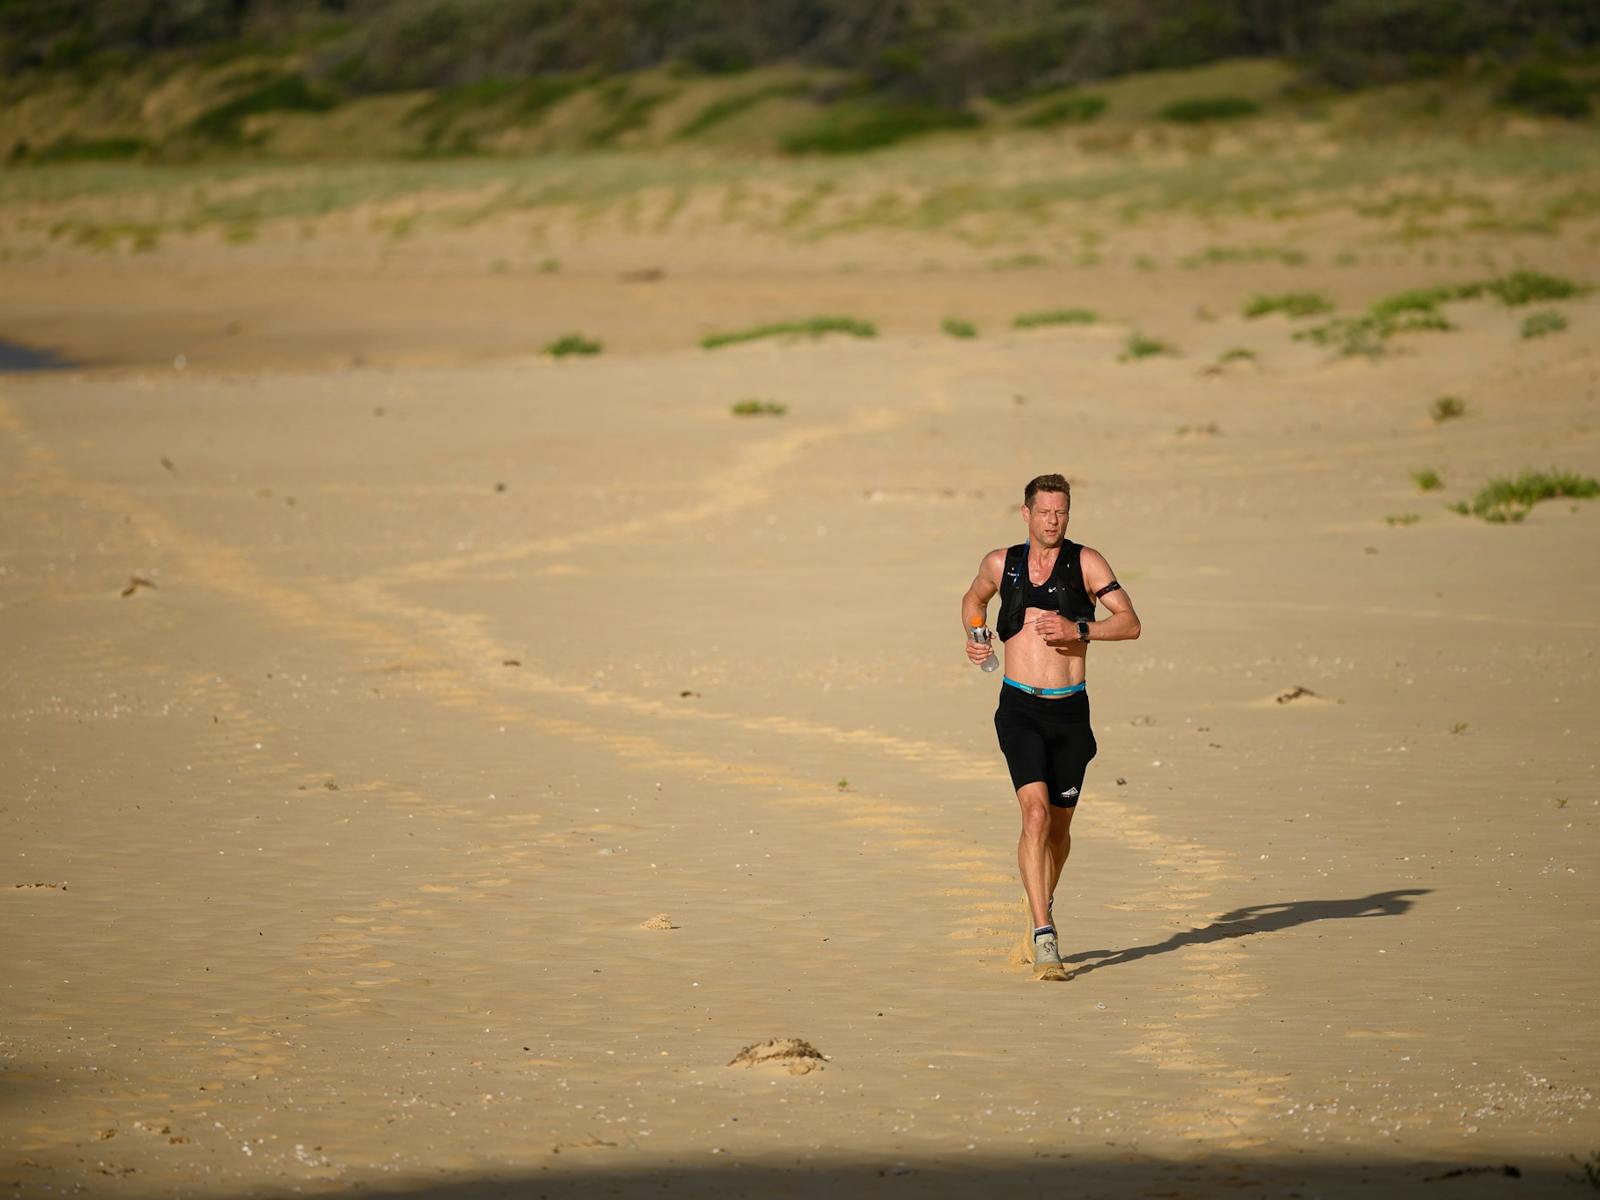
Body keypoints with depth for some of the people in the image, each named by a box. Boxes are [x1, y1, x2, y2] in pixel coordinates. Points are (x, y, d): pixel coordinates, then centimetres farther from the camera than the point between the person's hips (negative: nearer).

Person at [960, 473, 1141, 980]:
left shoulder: (1086, 563, 1)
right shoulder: (1000, 564, 7)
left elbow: (1130, 623, -4)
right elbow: (974, 598, 29)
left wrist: (1079, 629, -19)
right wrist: (974, 638, 9)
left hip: (1070, 710, 1)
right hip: (1020, 708, -1)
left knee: (1059, 824, 12)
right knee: (1035, 813, -19)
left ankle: (1045, 901, 43)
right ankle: (1044, 937, -23)